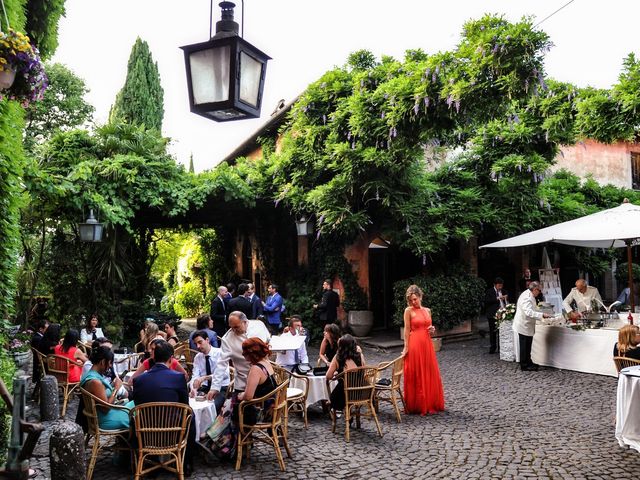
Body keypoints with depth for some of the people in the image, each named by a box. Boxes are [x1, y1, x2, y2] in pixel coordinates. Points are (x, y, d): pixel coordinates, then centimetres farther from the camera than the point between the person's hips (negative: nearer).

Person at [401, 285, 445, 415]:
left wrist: (432, 329, -1)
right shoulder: (408, 311, -4)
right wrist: (406, 347, -10)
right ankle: (416, 405, 11)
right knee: (415, 376, 1)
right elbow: (407, 330, -5)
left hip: (427, 345, 5)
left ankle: (430, 404, 23)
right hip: (414, 345, -5)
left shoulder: (427, 310, 12)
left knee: (430, 374, 10)